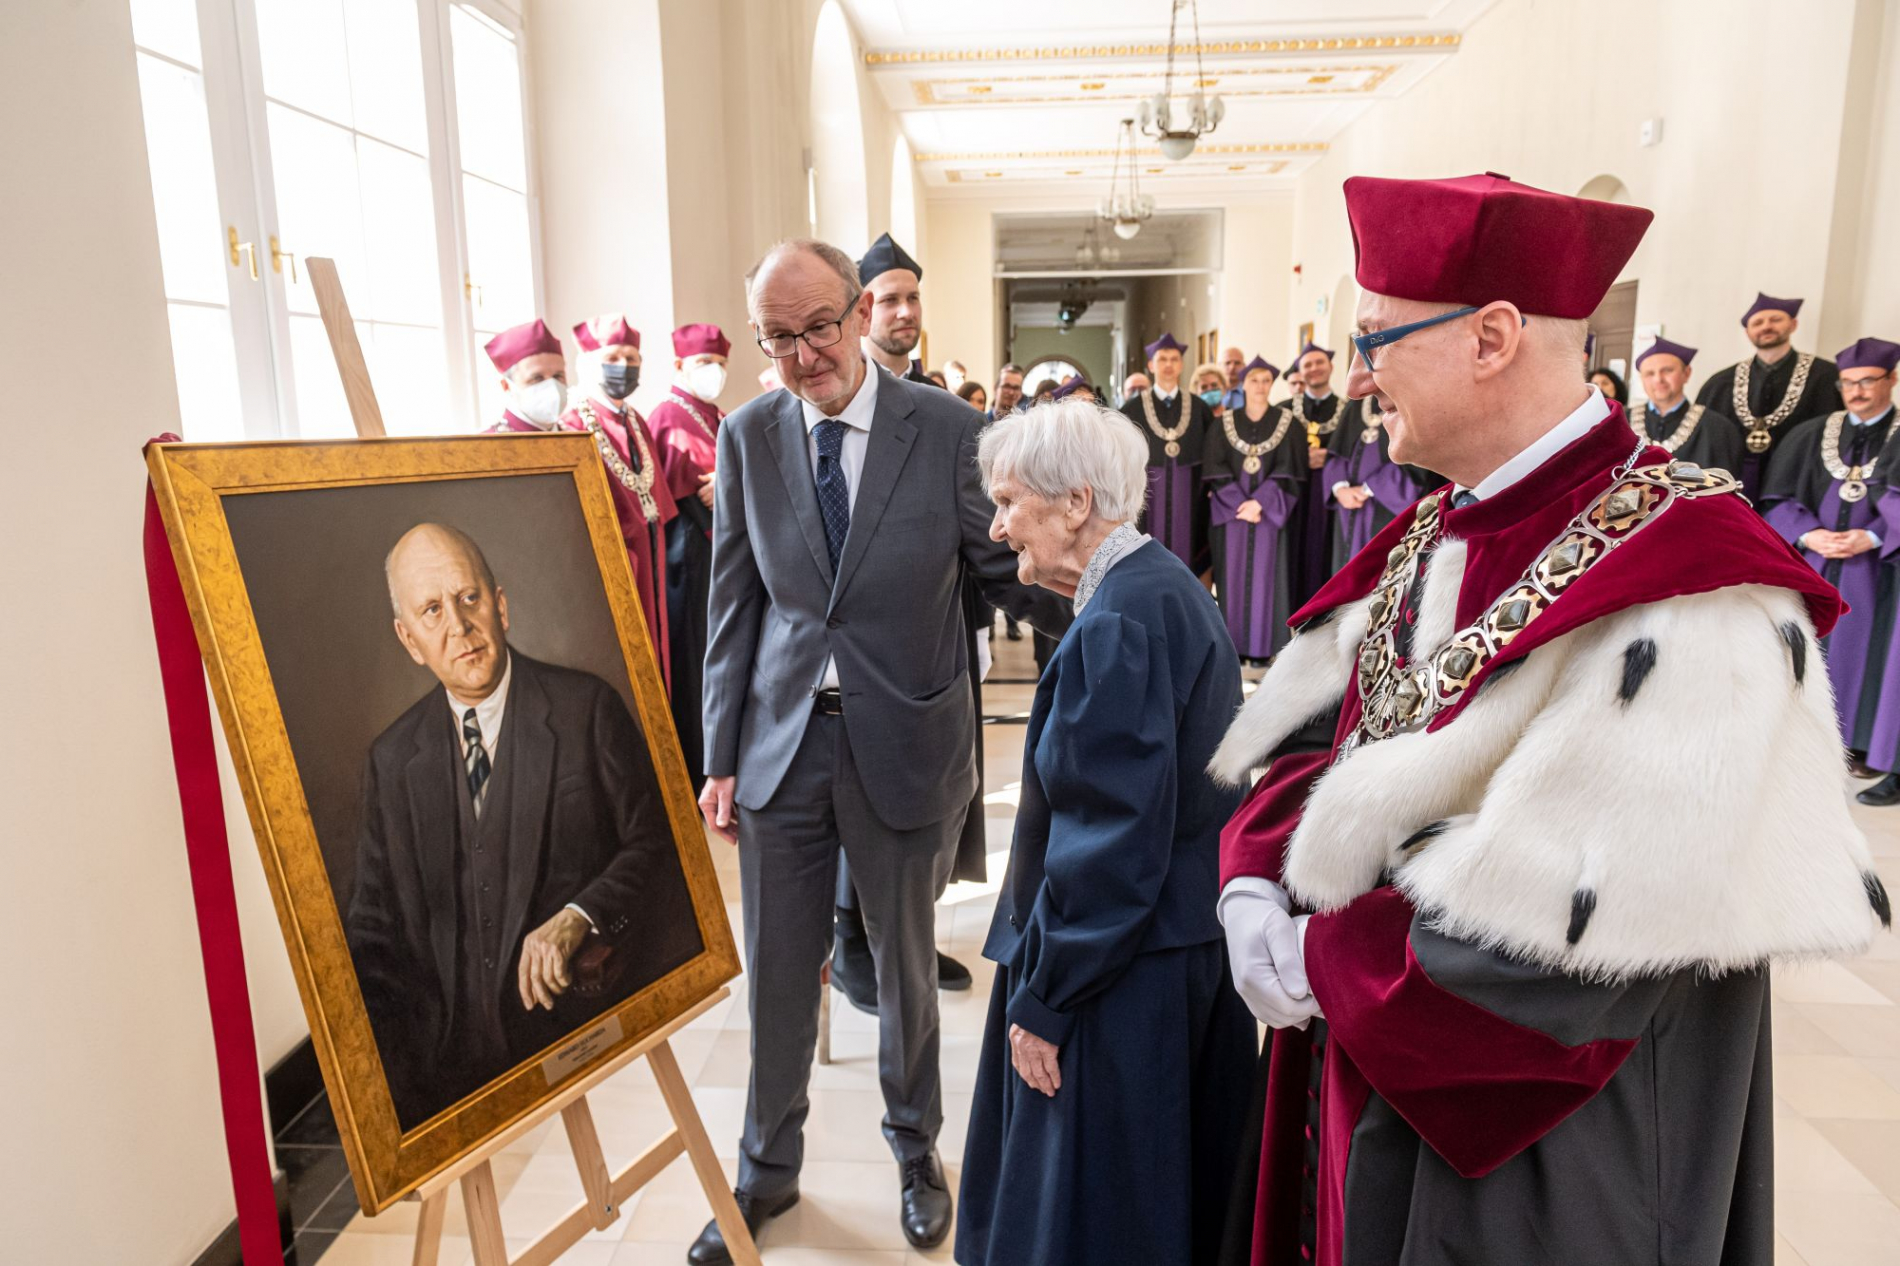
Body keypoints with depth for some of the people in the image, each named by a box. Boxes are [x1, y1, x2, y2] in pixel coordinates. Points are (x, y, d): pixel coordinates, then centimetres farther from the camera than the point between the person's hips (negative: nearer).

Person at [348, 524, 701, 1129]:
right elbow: (376, 926, 12)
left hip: (583, 1016, -3)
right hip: (454, 1045, 4)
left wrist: (578, 919, -17)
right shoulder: (392, 760, 11)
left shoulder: (587, 709, 0)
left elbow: (654, 845, 0)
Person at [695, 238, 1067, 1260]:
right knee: (777, 972, 15)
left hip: (905, 744, -2)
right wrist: (721, 757, 3)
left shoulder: (946, 429, -8)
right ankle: (767, 1168, 40)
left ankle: (915, 1149, 44)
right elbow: (734, 607, 3)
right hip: (781, 743, 2)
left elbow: (1006, 571, -2)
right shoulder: (748, 435, 0)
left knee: (905, 964, 16)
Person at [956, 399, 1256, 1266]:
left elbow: (1110, 848, -25)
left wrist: (1042, 998, -16)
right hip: (1190, 944, 9)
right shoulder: (1162, 586, 6)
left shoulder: (1116, 625, -24)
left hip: (1124, 980, -9)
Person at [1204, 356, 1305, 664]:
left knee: (1265, 576, 0)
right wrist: (1240, 504, -14)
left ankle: (1261, 645, 7)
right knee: (1233, 577, 2)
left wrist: (1259, 502, -16)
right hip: (1231, 511, 1)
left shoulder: (1287, 424, 3)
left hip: (1270, 512, -1)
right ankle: (1234, 643, 8)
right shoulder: (1223, 424, 5)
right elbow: (1215, 469, -2)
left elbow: (1288, 470, -5)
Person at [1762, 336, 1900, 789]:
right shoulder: (1812, 434, 7)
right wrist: (1810, 535, -11)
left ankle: (1858, 743, 13)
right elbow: (1778, 498, 3)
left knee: (1861, 646, 3)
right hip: (1811, 561, 2)